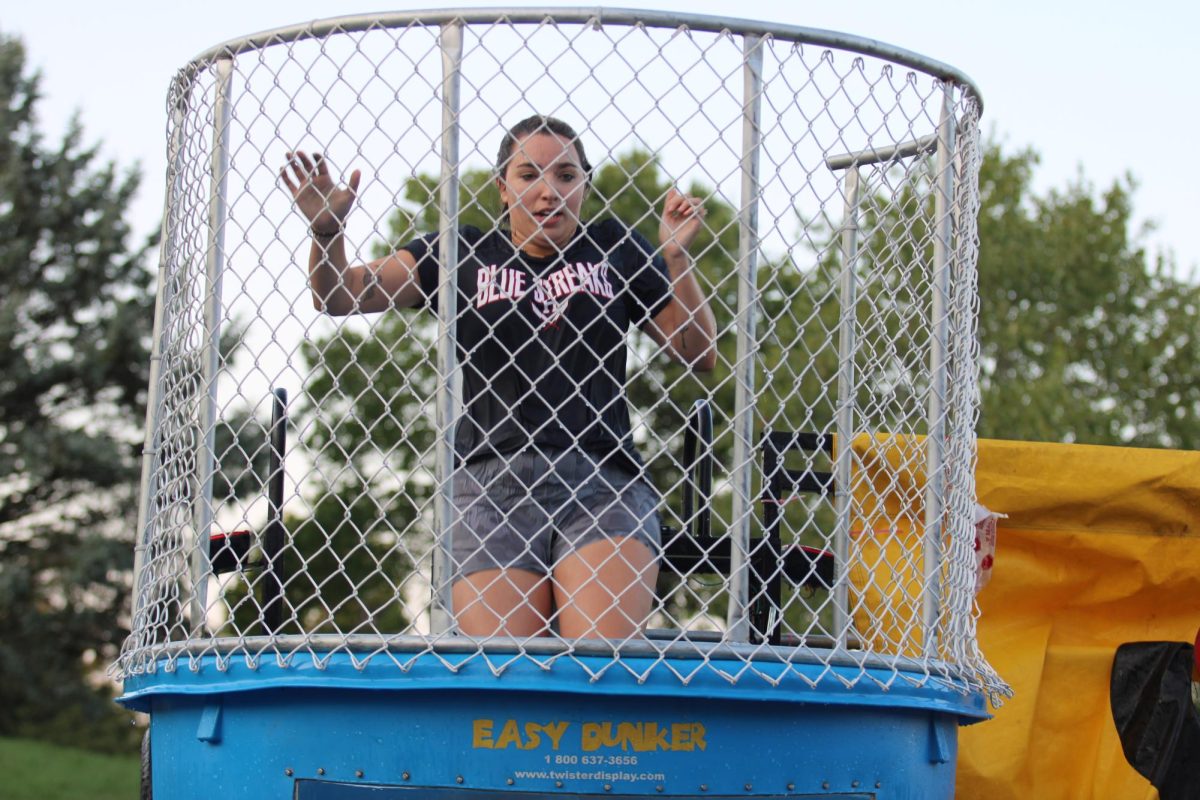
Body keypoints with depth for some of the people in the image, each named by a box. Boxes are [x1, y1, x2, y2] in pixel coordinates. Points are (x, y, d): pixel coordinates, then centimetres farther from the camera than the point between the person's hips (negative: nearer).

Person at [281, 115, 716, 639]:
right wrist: (326, 231, -3)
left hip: (602, 482, 0)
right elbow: (338, 297, 14)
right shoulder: (464, 253, 15)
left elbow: (698, 355, 14)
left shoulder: (615, 249, 16)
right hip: (492, 482, 0)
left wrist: (675, 255, 2)